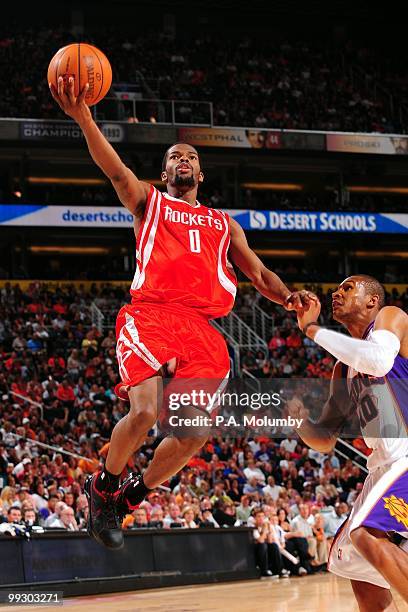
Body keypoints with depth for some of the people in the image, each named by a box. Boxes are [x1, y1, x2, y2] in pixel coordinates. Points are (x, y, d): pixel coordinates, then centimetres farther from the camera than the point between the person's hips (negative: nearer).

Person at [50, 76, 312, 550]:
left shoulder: (223, 223, 31)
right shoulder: (148, 202, 19)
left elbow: (259, 273, 25)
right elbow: (116, 170, 0)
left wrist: (288, 297, 1)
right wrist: (83, 118, -19)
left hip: (201, 329, 4)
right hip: (149, 315, -4)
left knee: (194, 431, -12)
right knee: (145, 410, -25)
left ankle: (129, 497, 13)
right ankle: (102, 487, 3)